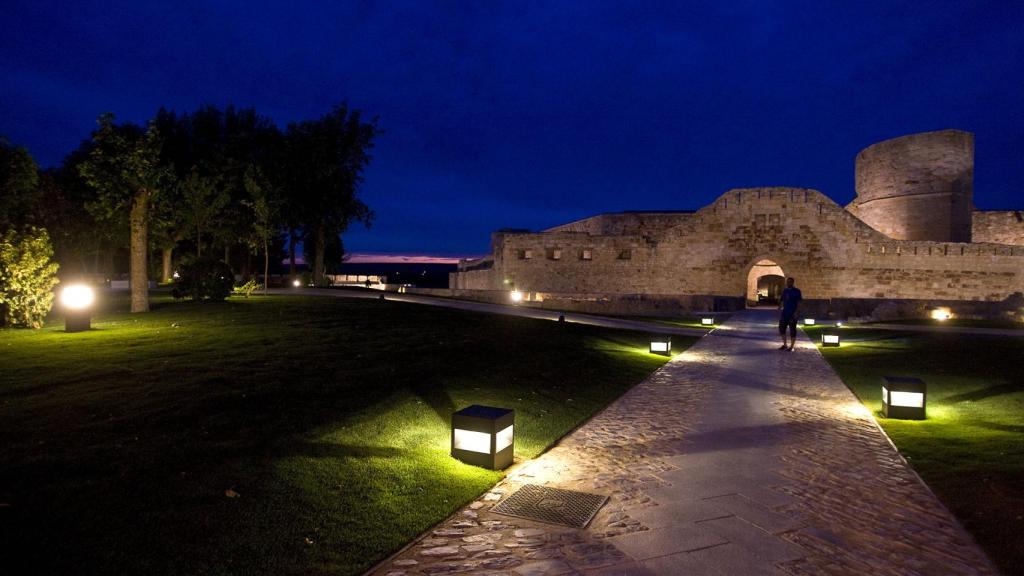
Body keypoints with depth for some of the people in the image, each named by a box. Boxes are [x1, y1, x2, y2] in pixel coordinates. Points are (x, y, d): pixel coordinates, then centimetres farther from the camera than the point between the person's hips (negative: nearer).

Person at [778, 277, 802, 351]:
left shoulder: (797, 291, -4)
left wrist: (796, 312, -16)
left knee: (792, 330, -1)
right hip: (784, 313, 6)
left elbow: (799, 303, -8)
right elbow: (781, 301, 16)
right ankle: (785, 345, 20)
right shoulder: (784, 290, 12)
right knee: (781, 328, 7)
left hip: (792, 314, -6)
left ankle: (791, 346, 7)